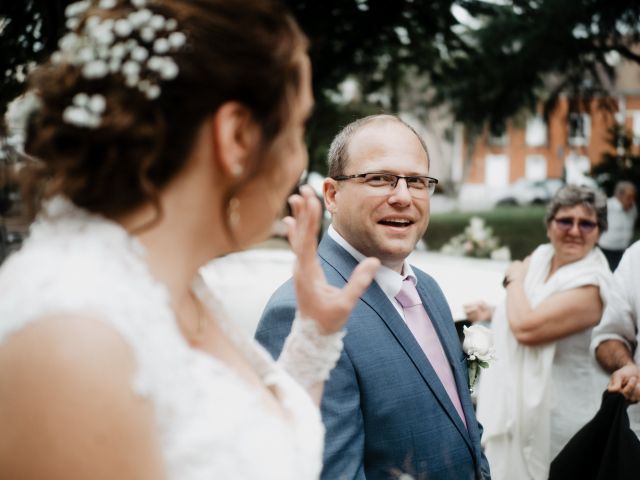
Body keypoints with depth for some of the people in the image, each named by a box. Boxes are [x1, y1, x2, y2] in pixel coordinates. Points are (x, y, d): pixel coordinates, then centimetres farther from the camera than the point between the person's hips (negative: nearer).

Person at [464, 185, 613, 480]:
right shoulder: (542, 256, 2)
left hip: (559, 412, -8)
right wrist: (493, 314, 8)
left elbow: (526, 328, -30)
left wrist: (515, 279, -15)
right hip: (523, 398, 8)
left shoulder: (590, 286, -24)